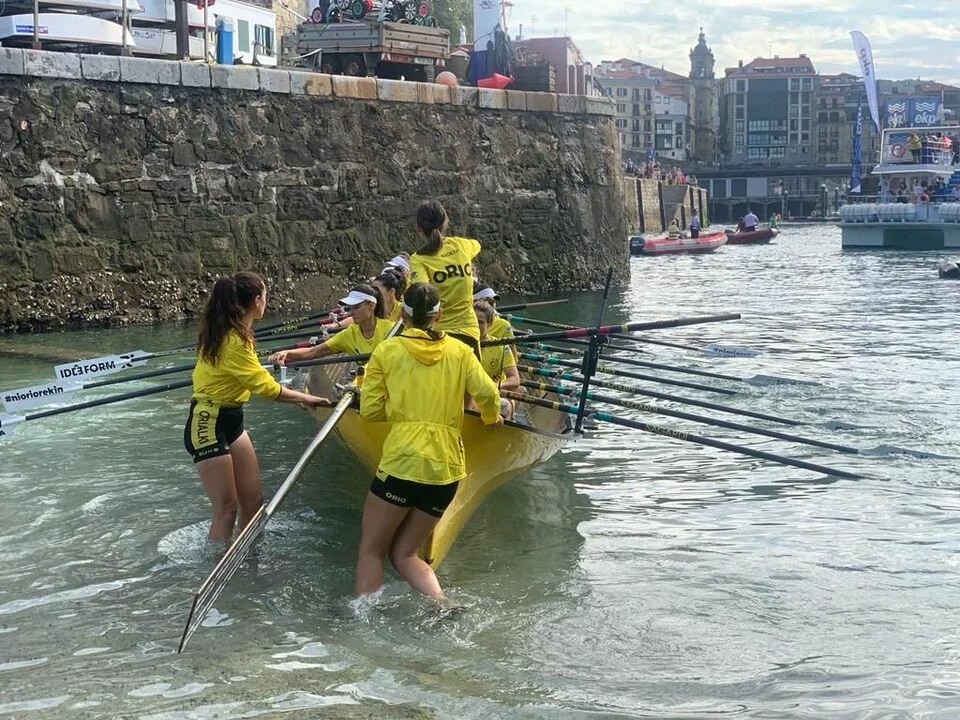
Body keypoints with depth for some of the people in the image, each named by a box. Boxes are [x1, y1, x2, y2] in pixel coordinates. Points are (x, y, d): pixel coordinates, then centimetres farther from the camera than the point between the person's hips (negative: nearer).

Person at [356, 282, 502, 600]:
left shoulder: (386, 350, 5)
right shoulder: (459, 350, 11)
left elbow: (370, 410, 4)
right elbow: (487, 393, 0)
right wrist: (491, 418, 20)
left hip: (403, 461, -4)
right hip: (448, 468, 4)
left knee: (371, 550, 10)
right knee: (403, 553, 14)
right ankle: (442, 604, -6)